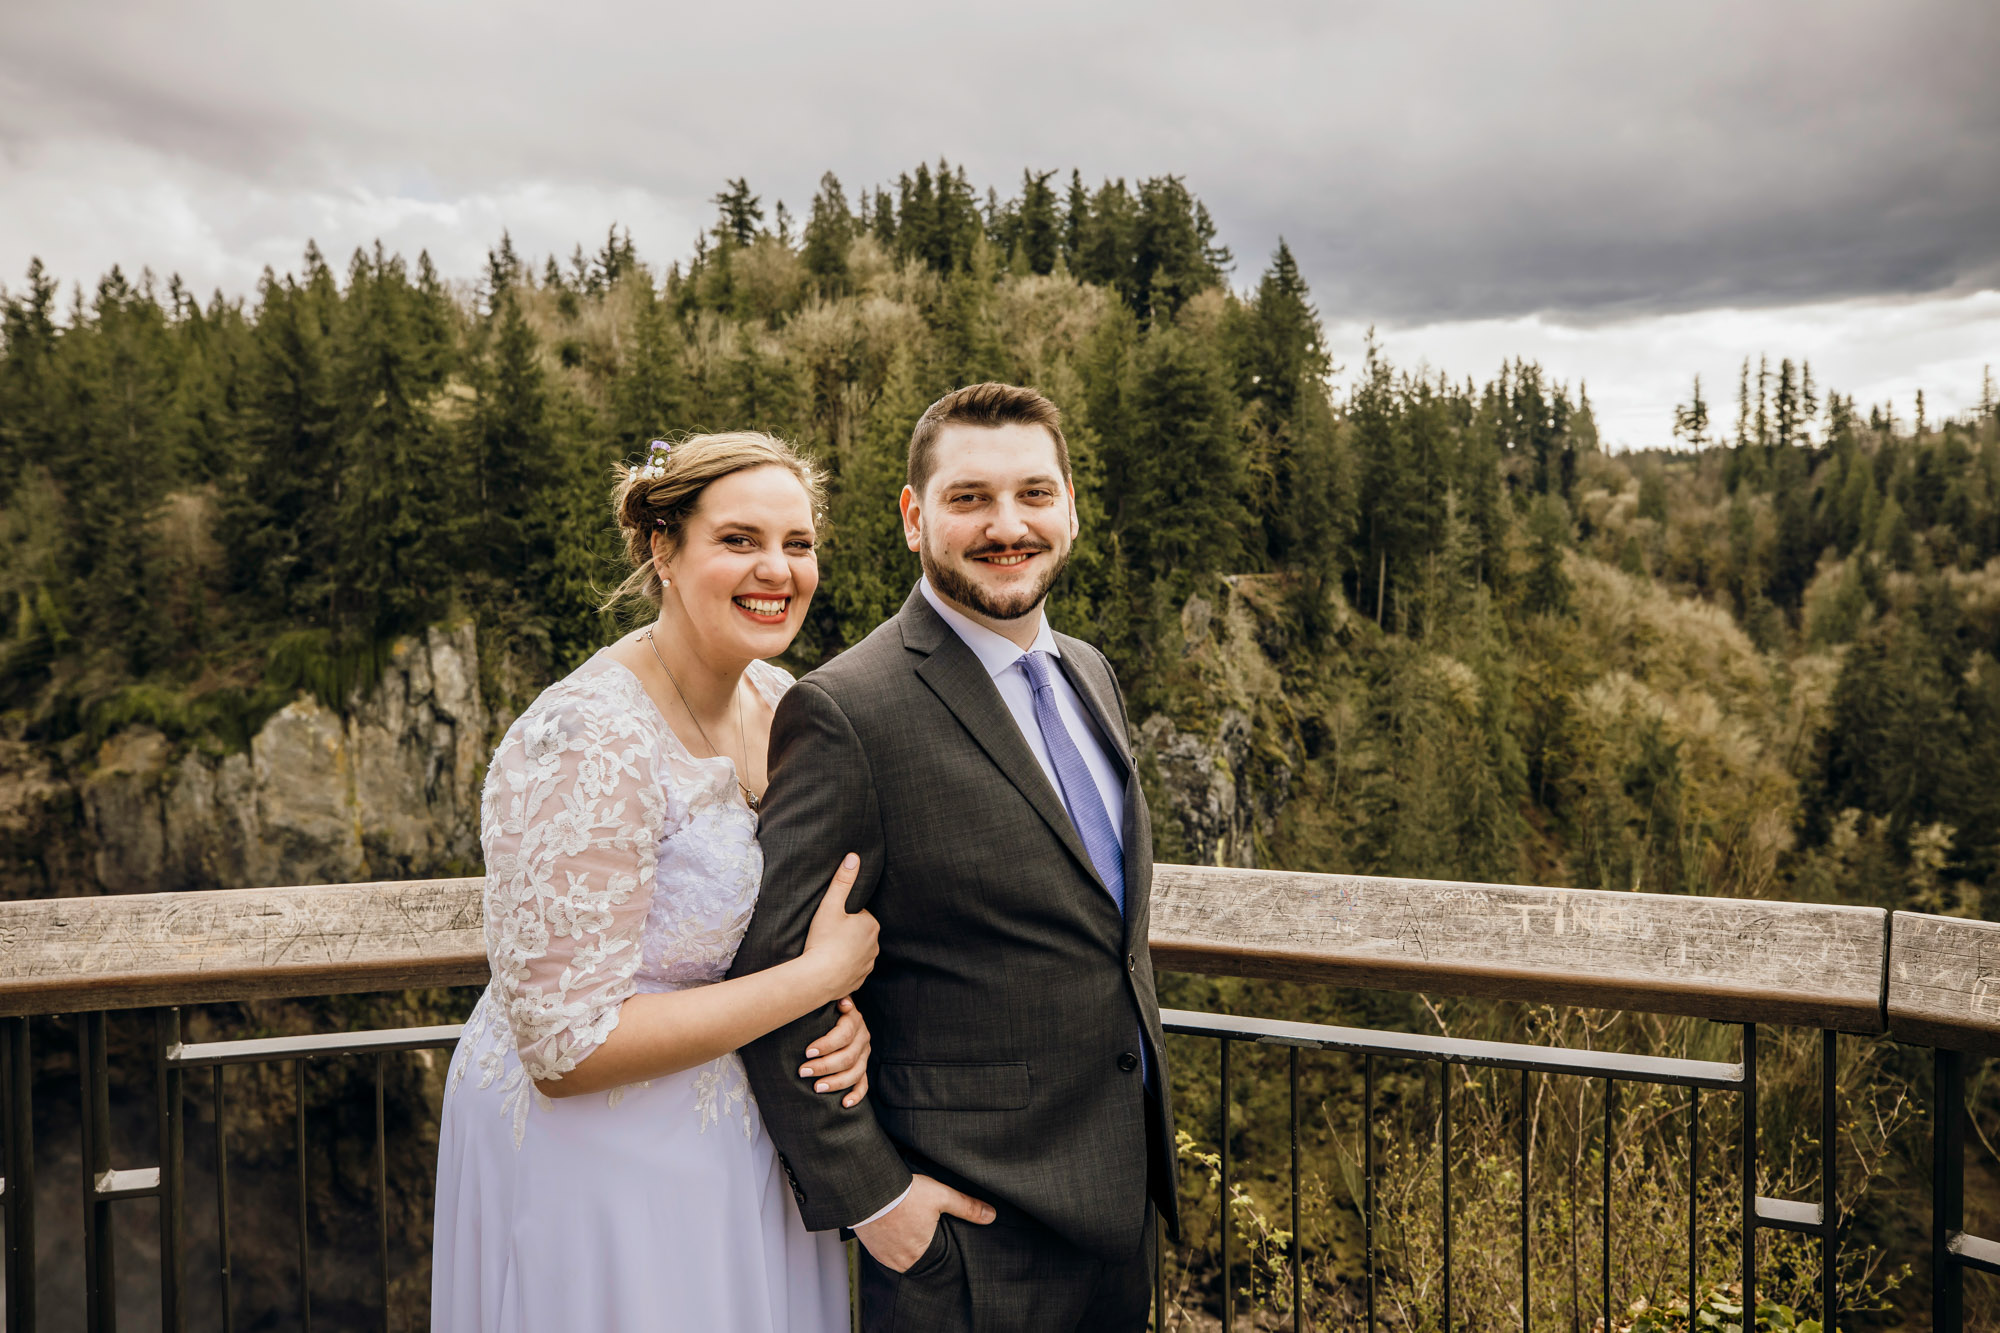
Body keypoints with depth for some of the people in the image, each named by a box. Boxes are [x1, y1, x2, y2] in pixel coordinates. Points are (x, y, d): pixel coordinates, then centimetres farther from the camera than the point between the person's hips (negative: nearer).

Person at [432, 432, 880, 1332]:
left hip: (740, 1124, 7)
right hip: (591, 1154, -7)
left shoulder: (779, 702, -3)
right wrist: (821, 976, -23)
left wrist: (844, 1016, -10)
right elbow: (566, 1046, -26)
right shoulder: (584, 743, -26)